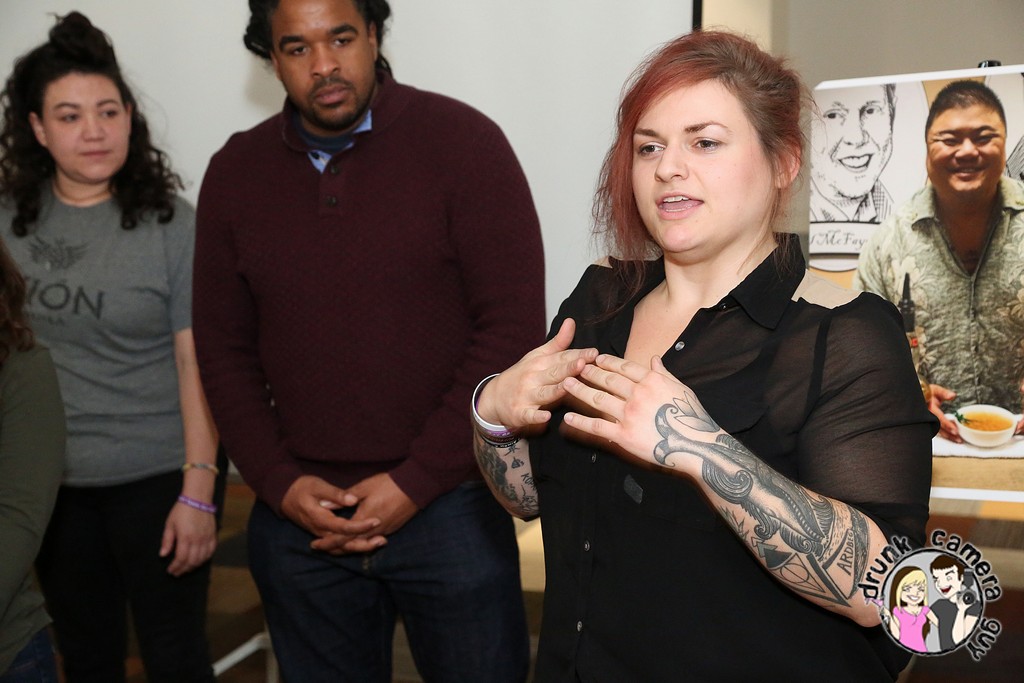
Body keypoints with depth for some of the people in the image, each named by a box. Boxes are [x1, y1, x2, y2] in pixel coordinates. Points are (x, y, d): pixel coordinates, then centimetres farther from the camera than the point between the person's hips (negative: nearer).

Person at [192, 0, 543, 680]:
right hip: (297, 518, 4)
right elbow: (224, 349, 9)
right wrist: (280, 483, -4)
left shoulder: (462, 141, -7)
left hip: (447, 503, -3)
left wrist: (415, 483, -13)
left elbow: (514, 329, -11)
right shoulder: (235, 172, 5)